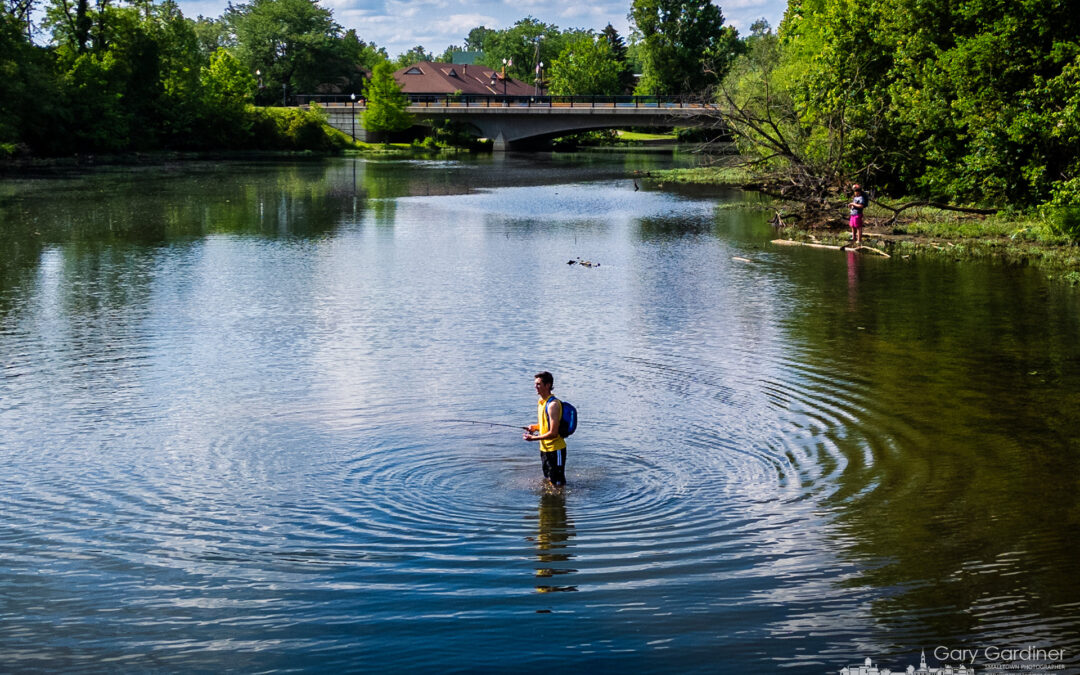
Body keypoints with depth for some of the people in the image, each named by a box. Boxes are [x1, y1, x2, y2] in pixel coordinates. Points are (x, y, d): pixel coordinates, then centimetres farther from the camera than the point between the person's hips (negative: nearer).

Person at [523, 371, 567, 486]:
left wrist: (533, 438, -18)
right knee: (548, 480, 22)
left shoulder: (553, 404, -22)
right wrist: (535, 427, 2)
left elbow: (553, 433, -25)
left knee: (558, 484, -1)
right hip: (544, 448, 10)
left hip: (555, 449, -10)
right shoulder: (540, 402, 8)